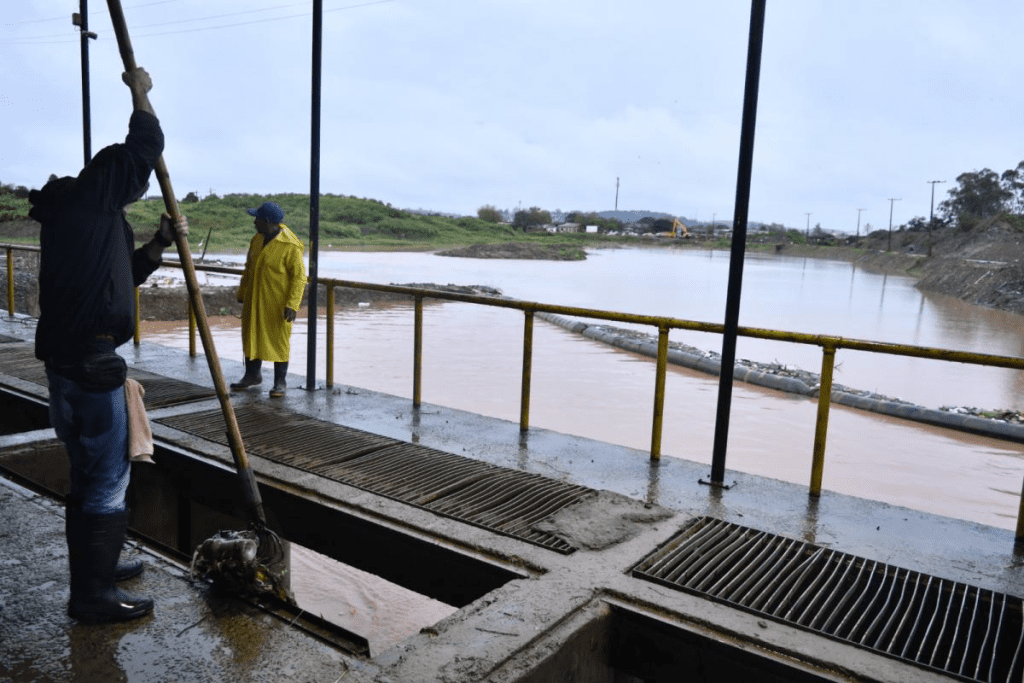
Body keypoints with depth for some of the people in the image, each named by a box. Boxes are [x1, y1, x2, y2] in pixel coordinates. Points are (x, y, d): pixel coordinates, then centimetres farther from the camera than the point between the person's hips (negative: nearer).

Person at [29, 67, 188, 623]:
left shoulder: (94, 212, 19)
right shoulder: (91, 193, -8)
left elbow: (122, 276, 26)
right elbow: (145, 147, -9)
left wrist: (158, 244, 15)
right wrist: (140, 94, 6)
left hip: (70, 358, 10)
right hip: (88, 362, -10)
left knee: (91, 471, 19)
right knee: (108, 476, -3)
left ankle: (94, 566, 34)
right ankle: (93, 594, 7)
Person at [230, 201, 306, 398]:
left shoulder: (290, 247, -18)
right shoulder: (257, 239, 6)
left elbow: (299, 277, -17)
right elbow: (249, 268, 16)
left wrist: (292, 304, -22)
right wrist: (242, 293, 19)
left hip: (278, 303, -7)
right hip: (255, 300, 7)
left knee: (279, 340, 1)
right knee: (251, 335, 15)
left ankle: (280, 382, 12)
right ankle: (253, 374, 32)